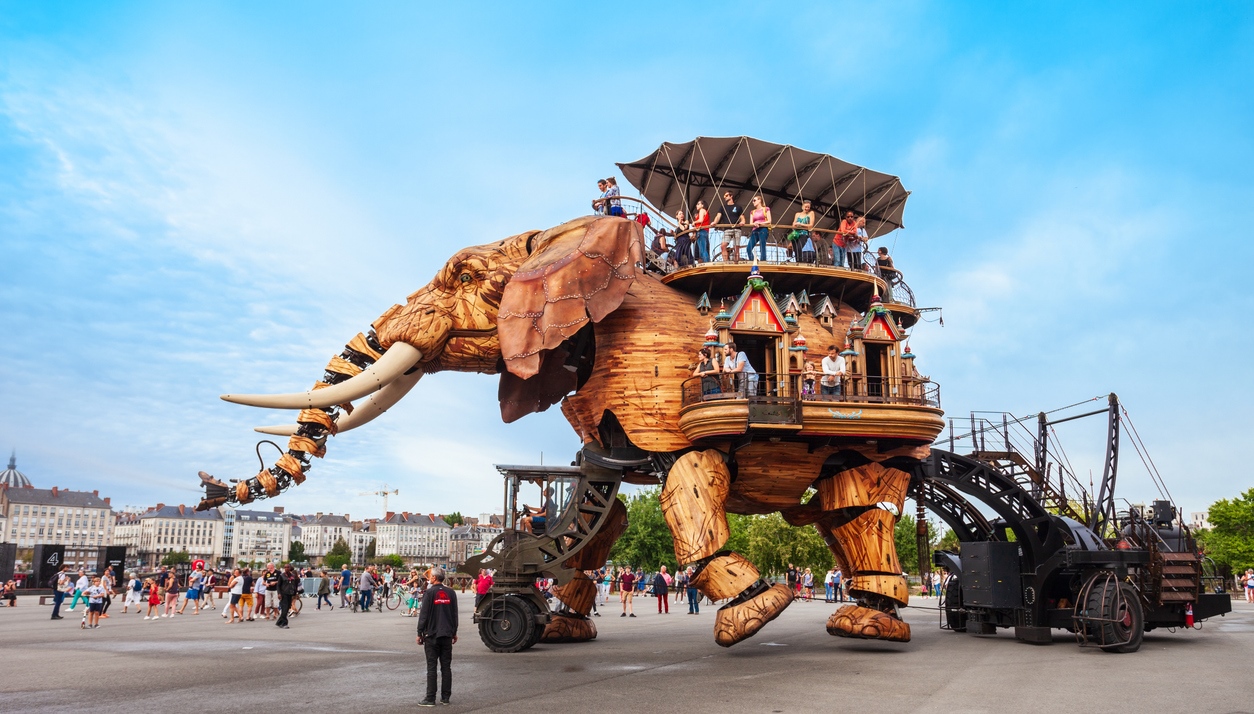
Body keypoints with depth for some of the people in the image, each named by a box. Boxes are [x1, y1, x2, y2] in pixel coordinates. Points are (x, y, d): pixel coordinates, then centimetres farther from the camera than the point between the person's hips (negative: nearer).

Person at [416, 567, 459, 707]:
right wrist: (454, 632, 17)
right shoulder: (451, 593, 5)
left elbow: (423, 615, -9)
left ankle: (430, 699, -1)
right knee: (446, 667, 8)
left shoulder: (429, 593, -9)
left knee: (431, 667, -1)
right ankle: (445, 697, 10)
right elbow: (455, 614, 10)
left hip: (431, 635, -4)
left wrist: (420, 633, -2)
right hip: (447, 635, 4)